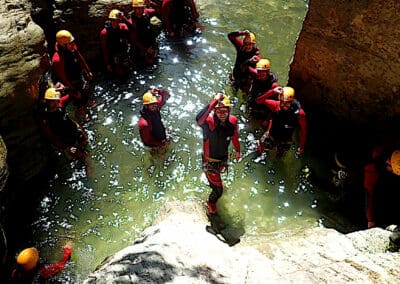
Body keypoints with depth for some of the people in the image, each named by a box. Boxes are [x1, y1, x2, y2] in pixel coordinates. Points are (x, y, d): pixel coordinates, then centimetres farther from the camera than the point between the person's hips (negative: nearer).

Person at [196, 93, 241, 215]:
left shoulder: (232, 121, -18)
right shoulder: (210, 122, -36)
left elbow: (235, 137, 2)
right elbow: (199, 119, -62)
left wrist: (237, 150, 18)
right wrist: (214, 102, -68)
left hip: (223, 158, 5)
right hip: (210, 162, -5)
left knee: (218, 174, 37)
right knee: (218, 190, 7)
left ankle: (215, 182, 74)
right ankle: (211, 202, 42)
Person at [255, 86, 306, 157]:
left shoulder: (299, 113, -31)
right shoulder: (276, 105, -31)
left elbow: (303, 129, -17)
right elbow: (258, 101, -40)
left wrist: (302, 146, -9)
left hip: (285, 140, 0)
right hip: (271, 136, 0)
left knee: (280, 154, 29)